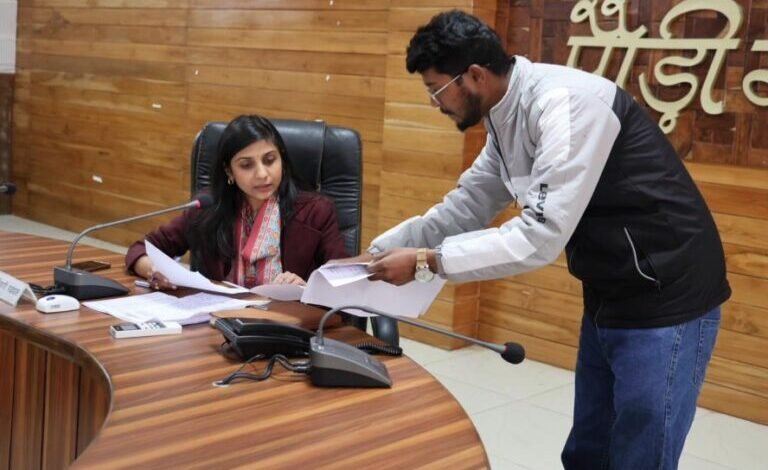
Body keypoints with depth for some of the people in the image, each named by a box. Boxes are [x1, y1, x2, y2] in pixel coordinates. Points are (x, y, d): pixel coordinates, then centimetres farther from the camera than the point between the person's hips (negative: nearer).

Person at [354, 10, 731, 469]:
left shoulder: (564, 104, -24)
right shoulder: (506, 117, 5)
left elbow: (542, 236, -29)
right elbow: (465, 206, 13)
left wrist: (425, 261, -22)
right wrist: (378, 251, 8)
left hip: (664, 297, -9)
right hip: (611, 294, 9)